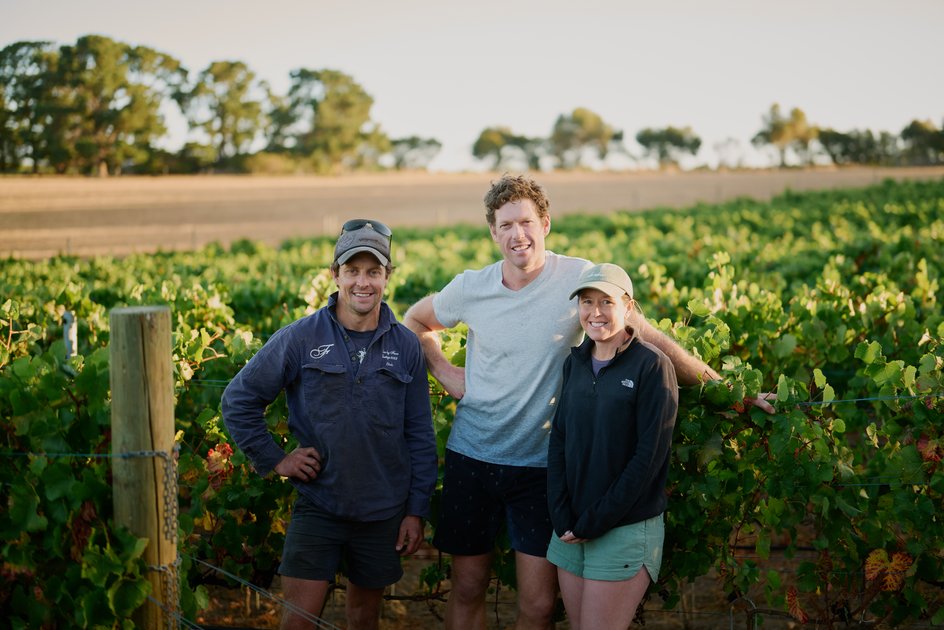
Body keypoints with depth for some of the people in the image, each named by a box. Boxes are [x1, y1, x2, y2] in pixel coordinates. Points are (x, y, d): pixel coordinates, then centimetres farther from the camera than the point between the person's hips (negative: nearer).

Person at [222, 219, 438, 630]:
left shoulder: (405, 345, 0)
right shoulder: (300, 339, -7)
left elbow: (420, 435, 5)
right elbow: (238, 401, 0)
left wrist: (417, 510, 3)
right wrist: (274, 460, -5)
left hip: (384, 513, 2)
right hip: (317, 507, -2)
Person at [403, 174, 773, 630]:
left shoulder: (580, 279, -10)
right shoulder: (470, 289, -3)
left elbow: (649, 339, -5)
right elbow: (415, 322, 17)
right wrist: (443, 372, 2)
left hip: (542, 463, -2)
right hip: (472, 455, 2)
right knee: (467, 588, 11)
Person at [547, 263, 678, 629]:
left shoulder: (651, 366, -10)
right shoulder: (575, 363, 8)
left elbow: (649, 455, -14)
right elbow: (558, 441, 7)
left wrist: (595, 521, -13)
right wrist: (562, 516, -5)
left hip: (626, 529, -5)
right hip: (571, 529, 5)